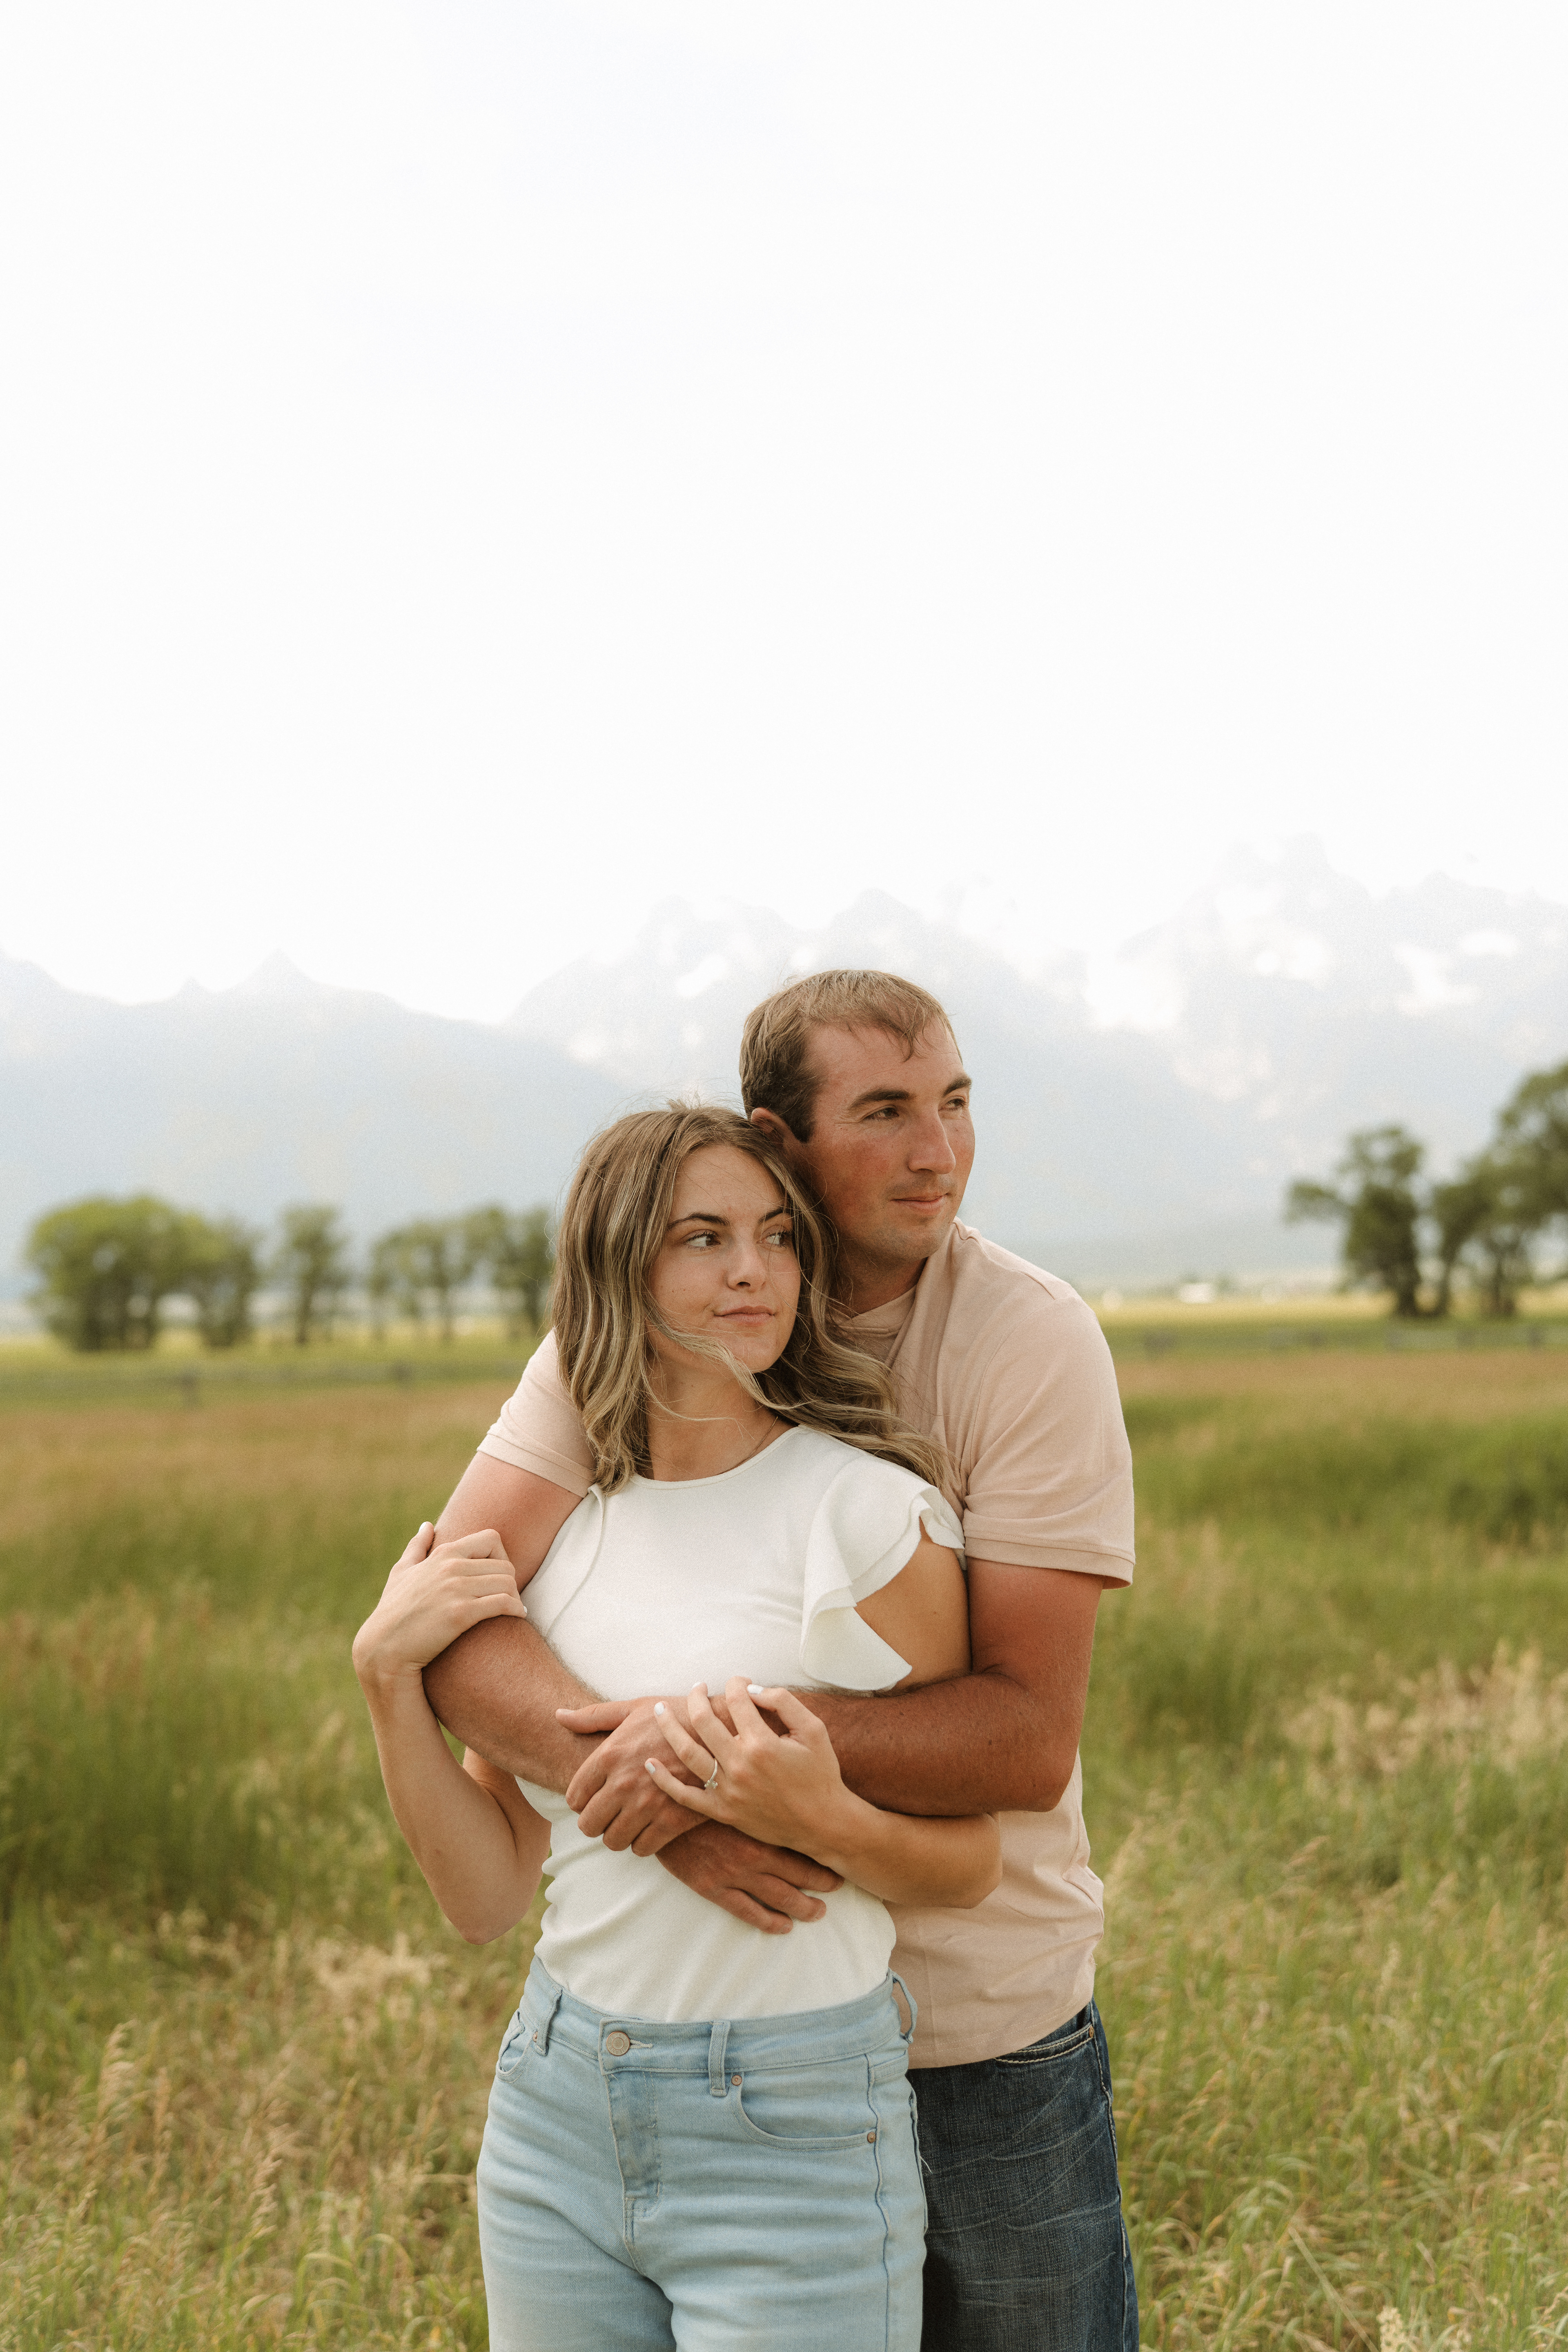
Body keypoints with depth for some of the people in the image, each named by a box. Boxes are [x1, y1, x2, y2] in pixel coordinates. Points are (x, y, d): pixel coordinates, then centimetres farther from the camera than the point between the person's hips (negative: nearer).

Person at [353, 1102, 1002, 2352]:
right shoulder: (553, 1528, 3)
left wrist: (821, 1818, -24)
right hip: (556, 2108, 4)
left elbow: (969, 1863, -5)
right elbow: (490, 1896, 2)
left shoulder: (870, 1511, -11)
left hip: (791, 2131, -4)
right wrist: (389, 1673, -10)